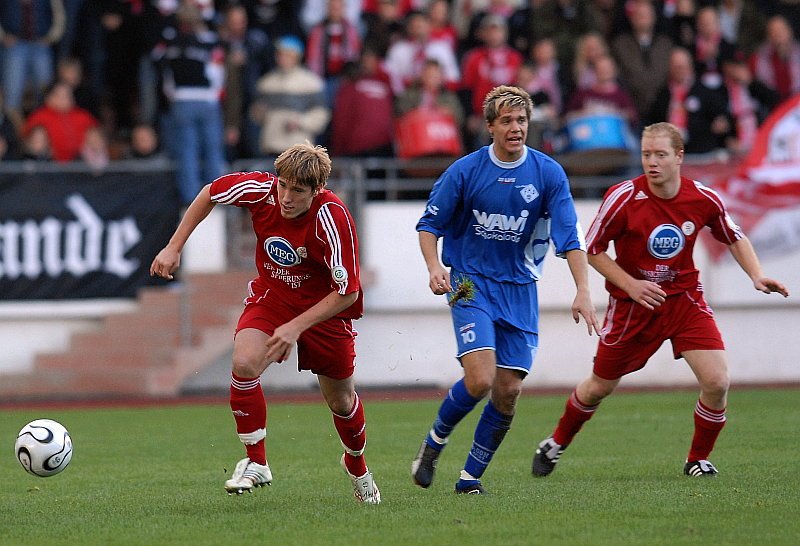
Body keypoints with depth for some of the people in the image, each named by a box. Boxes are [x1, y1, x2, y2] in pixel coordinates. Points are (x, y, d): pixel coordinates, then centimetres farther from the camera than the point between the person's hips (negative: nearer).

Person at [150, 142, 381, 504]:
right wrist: (174, 247, -3)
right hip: (270, 296, 2)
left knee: (340, 401, 11)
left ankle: (356, 465, 44)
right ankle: (255, 463, -11)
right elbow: (210, 193, -2)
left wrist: (296, 327, -31)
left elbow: (347, 292, -27)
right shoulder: (260, 190, -23)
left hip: (324, 307, -2)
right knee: (244, 363, -26)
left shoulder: (333, 219, -33)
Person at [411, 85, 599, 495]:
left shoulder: (548, 174, -3)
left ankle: (471, 475, 14)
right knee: (480, 379, -20)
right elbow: (430, 223, 3)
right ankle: (435, 441, 8)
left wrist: (583, 292, -19)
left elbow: (569, 238, -6)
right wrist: (435, 266, -16)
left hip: (520, 288, 3)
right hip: (471, 284, -3)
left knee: (508, 391, -3)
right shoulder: (465, 170, -7)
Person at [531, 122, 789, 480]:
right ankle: (556, 443, 38)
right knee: (600, 386, 10)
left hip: (685, 297, 2)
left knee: (716, 382, -15)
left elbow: (735, 239, 8)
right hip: (633, 303, -1)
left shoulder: (704, 200, -11)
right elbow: (593, 250, -8)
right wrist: (630, 284, -19)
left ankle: (698, 460, 9)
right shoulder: (623, 198, -19)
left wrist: (756, 276, -8)